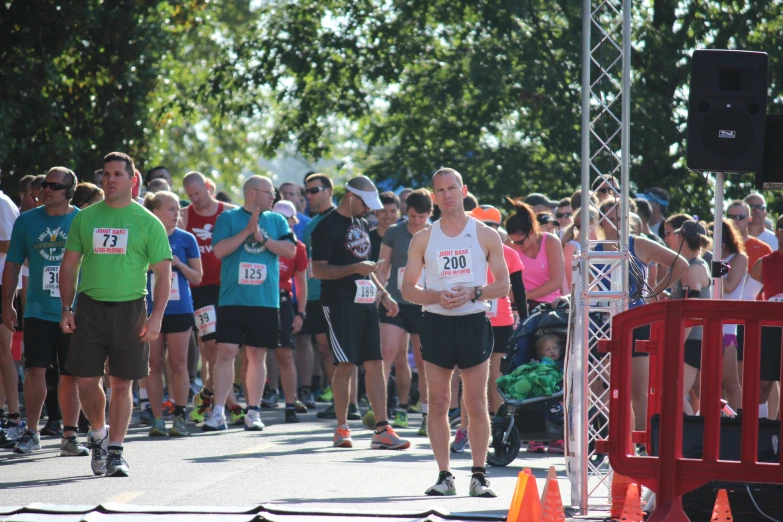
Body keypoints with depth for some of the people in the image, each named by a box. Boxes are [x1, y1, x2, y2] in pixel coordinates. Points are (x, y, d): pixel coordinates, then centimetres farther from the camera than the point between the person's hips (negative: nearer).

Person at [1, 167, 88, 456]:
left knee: (71, 375, 4)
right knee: (35, 369, -8)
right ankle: (31, 433, 2)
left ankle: (70, 436, 12)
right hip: (38, 310, 0)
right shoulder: (27, 221, 5)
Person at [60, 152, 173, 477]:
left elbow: (163, 273, 0)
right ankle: (99, 434, 23)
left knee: (121, 383, 2)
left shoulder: (148, 223, 1)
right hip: (90, 307, 2)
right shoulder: (85, 218, 8)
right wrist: (66, 309, 2)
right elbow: (69, 265, 12)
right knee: (86, 380, -2)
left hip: (129, 308, -2)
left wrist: (156, 316, -10)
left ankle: (115, 451, 10)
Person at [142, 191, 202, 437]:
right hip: (151, 310, 0)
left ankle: (179, 417, 6)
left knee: (178, 364, 0)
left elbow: (197, 277, 6)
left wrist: (179, 264, -10)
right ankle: (157, 419, 6)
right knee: (154, 365, 2)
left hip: (179, 310, 0)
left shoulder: (186, 239, 4)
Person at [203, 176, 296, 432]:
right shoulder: (228, 218, 4)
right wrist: (247, 231, -13)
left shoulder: (277, 220, 12)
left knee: (257, 355, 6)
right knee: (226, 352, -8)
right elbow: (219, 250, -8)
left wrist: (261, 238, -10)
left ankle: (253, 412, 11)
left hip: (265, 300, 3)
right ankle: (218, 413, -7)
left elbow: (290, 250, 1)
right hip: (232, 298, -3)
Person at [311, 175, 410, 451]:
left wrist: (384, 294, 18)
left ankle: (382, 430, 0)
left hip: (366, 303, 7)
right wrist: (354, 268, -20)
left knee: (375, 364, 1)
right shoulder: (328, 226, -7)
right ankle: (342, 428, 3)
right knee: (345, 364, -7)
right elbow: (318, 270, -13)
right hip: (340, 304, -7)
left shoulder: (362, 225, 18)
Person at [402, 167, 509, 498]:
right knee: (438, 404, 1)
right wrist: (437, 297, -13)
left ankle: (479, 476, 3)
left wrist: (472, 293, -14)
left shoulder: (485, 235, 4)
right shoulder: (423, 239, 7)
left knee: (476, 405, -2)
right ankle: (444, 476, 5)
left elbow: (503, 285, 4)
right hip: (437, 322, 1)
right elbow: (408, 289, 7)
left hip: (474, 322, -1)